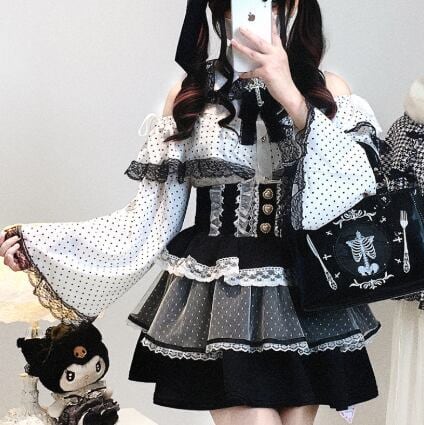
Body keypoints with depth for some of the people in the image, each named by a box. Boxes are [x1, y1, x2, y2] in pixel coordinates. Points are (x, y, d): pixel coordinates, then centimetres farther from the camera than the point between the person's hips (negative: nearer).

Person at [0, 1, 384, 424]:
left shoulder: (328, 89, 3)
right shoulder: (189, 96, 3)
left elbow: (352, 193, -12)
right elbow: (151, 219, 3)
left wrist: (290, 96, -20)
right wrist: (35, 240, -3)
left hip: (309, 298, 2)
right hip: (215, 298, -1)